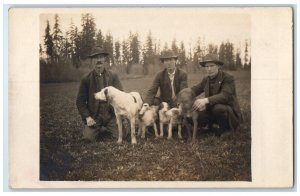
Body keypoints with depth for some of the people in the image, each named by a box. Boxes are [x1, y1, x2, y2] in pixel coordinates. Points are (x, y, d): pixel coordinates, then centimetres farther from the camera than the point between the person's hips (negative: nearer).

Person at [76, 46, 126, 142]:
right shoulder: (86, 79, 1)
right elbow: (80, 101, 2)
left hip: (111, 115, 1)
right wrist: (87, 117, -10)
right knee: (88, 137, -19)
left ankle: (107, 129, 21)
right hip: (94, 116, 0)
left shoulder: (113, 76, 3)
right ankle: (99, 130, 18)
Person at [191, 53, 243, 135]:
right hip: (211, 111, 6)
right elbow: (194, 90, 0)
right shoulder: (206, 80, 8)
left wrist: (206, 100, -44)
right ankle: (213, 126, 6)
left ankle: (224, 128, -9)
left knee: (217, 108, -38)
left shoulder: (228, 78, -14)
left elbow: (225, 96, -29)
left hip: (230, 114, -6)